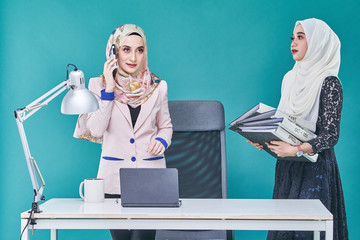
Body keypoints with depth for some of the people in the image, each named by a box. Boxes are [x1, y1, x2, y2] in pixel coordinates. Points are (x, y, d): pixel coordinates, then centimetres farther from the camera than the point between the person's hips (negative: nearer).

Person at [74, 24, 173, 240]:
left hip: (151, 176, 0)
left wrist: (162, 141, -4)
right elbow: (96, 130, -9)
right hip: (114, 177, 0)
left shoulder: (157, 87, 5)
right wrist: (108, 90, -13)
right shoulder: (99, 85, 2)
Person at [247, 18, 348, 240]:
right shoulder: (290, 78, 11)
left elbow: (331, 135, -15)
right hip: (287, 167, 7)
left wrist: (296, 150, -26)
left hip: (314, 167, -7)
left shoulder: (329, 83, -11)